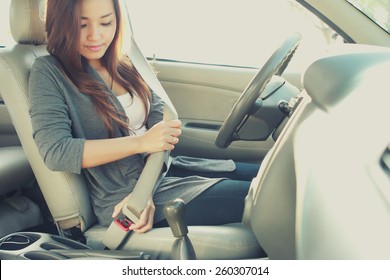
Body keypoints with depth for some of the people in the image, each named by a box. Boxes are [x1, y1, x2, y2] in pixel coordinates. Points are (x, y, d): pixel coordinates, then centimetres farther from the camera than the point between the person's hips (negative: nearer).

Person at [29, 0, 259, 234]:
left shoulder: (125, 65, 8)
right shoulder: (49, 72, -8)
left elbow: (161, 118, -1)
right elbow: (54, 152, -19)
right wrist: (141, 142, -25)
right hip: (121, 197, -6)